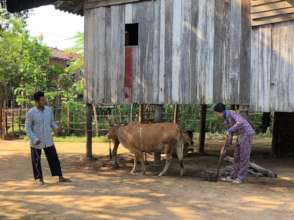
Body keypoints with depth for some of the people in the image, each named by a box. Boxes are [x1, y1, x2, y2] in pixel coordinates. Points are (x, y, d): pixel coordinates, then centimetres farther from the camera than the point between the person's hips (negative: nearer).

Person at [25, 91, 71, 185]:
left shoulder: (49, 109, -3)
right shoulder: (31, 113, -16)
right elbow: (28, 128, -11)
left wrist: (56, 128, -10)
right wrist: (35, 139, -20)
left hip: (48, 140, 4)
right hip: (36, 142, -4)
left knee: (54, 158, 5)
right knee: (36, 160, 8)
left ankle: (60, 177, 10)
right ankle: (39, 178, 23)